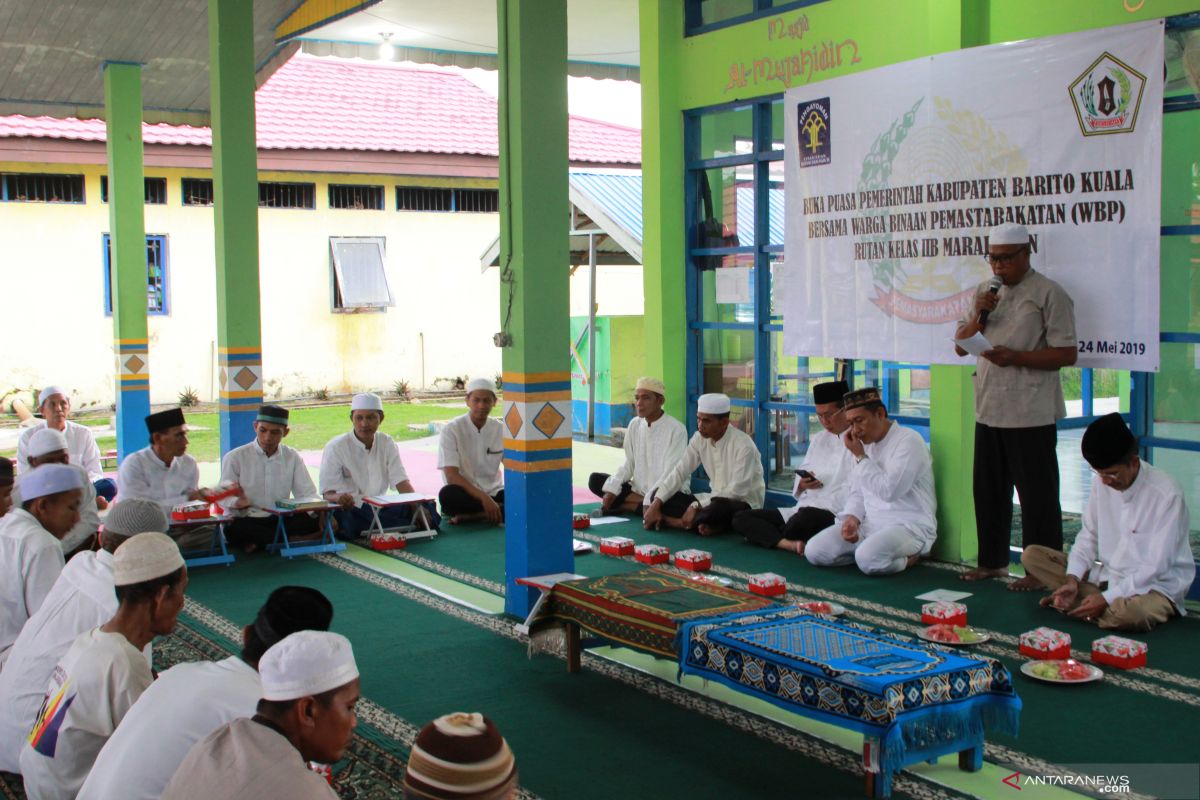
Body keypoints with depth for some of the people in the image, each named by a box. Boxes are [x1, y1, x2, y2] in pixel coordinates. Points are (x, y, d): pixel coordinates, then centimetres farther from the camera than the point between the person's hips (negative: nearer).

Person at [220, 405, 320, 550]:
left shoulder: (292, 457, 9)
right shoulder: (235, 458, 0)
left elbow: (308, 494, 5)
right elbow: (225, 498, -5)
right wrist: (238, 502, -31)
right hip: (246, 521, -3)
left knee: (314, 520, -26)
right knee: (233, 528, -38)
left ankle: (258, 540, -17)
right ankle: (290, 539, -23)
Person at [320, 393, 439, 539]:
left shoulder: (387, 443, 6)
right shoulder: (336, 447, -7)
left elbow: (401, 482, 0)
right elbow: (328, 493, -12)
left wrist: (418, 507, -20)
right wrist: (338, 498, -38)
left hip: (380, 508, 3)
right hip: (348, 510, -3)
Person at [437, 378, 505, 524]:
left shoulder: (501, 429, 3)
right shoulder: (451, 430, -8)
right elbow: (451, 476, -17)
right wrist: (483, 498, -29)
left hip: (494, 493, 4)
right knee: (448, 494, -37)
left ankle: (468, 516, -25)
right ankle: (501, 511, -27)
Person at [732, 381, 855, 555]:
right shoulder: (818, 439, 22)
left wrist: (815, 504, -16)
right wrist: (801, 485, -2)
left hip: (834, 515, -8)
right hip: (803, 510, 9)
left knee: (808, 516, -42)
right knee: (741, 518, -6)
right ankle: (790, 544, -26)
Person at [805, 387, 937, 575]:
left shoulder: (908, 440, -11)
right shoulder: (864, 444, 14)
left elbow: (889, 491, -21)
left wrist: (860, 457, -14)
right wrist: (852, 517, -5)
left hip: (908, 525, -8)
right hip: (869, 524, 8)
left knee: (869, 559, -36)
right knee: (814, 551, -9)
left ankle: (907, 556, -4)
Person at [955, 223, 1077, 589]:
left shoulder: (1048, 294, -7)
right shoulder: (986, 292, 14)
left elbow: (1066, 354, -11)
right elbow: (960, 346, 13)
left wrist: (1015, 357, -22)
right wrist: (978, 315, -6)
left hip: (1031, 414, -7)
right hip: (989, 409, 7)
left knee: (1037, 494, -1)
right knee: (988, 490, 14)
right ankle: (993, 561, 27)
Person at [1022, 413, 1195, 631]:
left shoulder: (1166, 494, -19)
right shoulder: (1101, 482, -1)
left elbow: (1156, 566, -20)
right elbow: (1089, 536, 6)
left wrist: (1106, 598, -24)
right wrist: (1072, 579, -12)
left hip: (1154, 586, -6)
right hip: (1106, 576, 6)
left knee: (1134, 612, -42)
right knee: (1032, 555, -7)